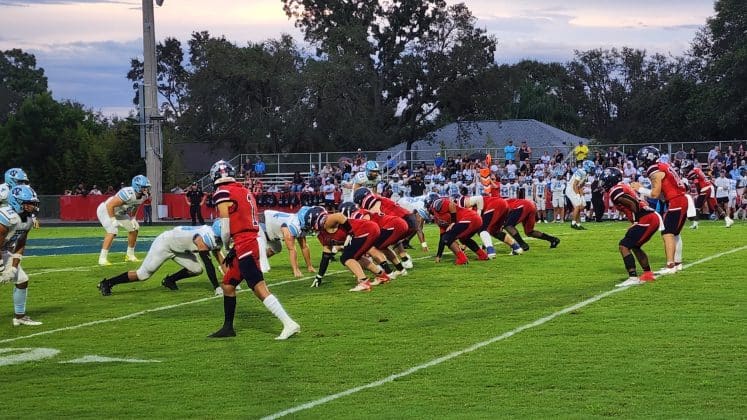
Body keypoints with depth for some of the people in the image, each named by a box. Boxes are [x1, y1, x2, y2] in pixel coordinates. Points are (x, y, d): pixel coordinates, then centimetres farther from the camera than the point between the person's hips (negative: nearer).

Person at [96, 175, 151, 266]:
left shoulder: (143, 196, -12)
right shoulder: (127, 194, -38)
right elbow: (110, 205, -35)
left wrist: (133, 218, 1)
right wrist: (113, 220, -30)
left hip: (119, 213, 9)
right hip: (106, 210, -9)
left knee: (134, 228, 8)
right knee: (112, 231, -26)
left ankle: (130, 255, 22)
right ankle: (102, 258, -24)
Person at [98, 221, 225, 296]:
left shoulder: (214, 235, -8)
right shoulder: (204, 239, -35)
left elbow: (220, 258, 3)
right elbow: (208, 264, -36)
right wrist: (217, 288, -34)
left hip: (178, 248, 9)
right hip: (164, 244, -9)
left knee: (196, 270, 0)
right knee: (143, 274, -5)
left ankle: (170, 280, 21)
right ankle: (107, 283, 6)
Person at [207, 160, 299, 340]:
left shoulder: (222, 193, -7)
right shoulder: (245, 192, 17)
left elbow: (225, 228, -8)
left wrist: (226, 245, 13)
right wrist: (232, 253, 22)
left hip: (245, 246, -9)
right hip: (254, 241, 9)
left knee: (260, 289, -12)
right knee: (228, 285, 19)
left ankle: (289, 324, -18)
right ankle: (228, 328, 26)